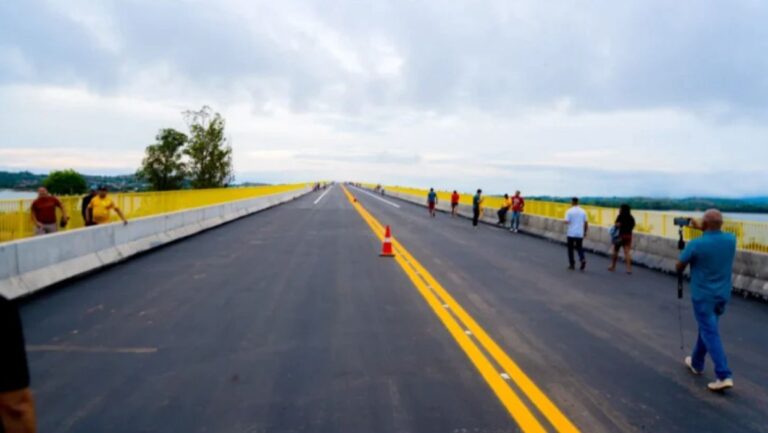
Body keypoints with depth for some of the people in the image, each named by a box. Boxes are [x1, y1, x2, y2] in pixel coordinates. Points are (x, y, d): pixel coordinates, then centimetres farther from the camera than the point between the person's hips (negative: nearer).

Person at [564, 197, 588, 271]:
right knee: (579, 248, 13)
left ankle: (572, 264, 10)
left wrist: (566, 222, 8)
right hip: (580, 234, 3)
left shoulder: (569, 211, -8)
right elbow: (586, 223, 4)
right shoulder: (583, 211, 3)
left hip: (571, 234, -3)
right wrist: (585, 232, 14)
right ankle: (583, 259, -12)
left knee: (570, 249, 9)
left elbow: (567, 222, -14)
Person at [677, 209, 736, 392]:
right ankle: (696, 363, 36)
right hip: (723, 295, 6)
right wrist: (701, 228, 21)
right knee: (707, 329, 21)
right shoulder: (731, 240, -6)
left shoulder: (696, 244, -21)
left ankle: (724, 376, -6)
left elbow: (679, 267, -6)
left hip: (703, 295, -6)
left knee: (710, 334, -1)